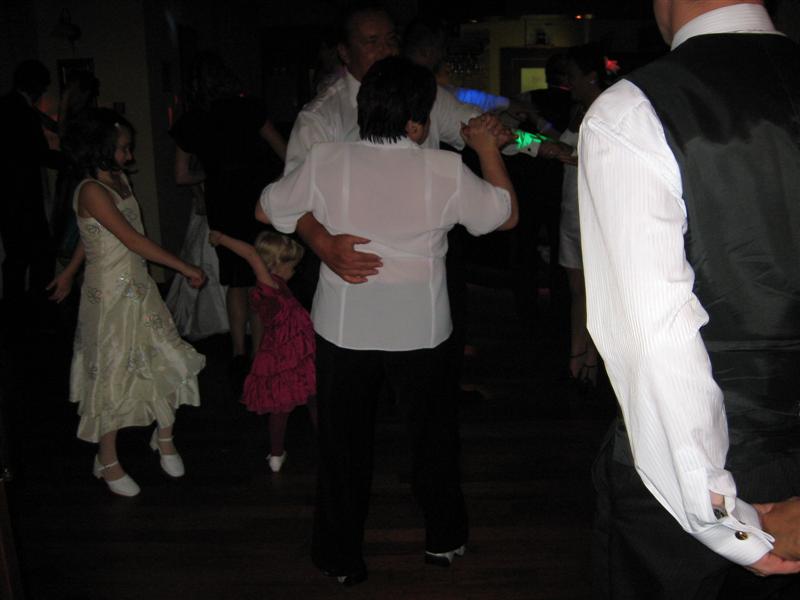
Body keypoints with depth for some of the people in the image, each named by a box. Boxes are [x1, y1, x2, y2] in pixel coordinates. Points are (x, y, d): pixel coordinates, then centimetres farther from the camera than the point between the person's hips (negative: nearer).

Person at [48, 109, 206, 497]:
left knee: (165, 362, 9)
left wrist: (70, 271, 26)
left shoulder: (120, 180, 7)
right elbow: (133, 240, -24)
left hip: (139, 288, 8)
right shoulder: (92, 191, -19)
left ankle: (164, 439, 29)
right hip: (110, 294, -7)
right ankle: (107, 461, 22)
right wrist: (185, 268, -21)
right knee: (112, 374, 4)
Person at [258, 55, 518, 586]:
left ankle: (342, 558, 30)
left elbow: (267, 210, 4)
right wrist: (489, 150, 15)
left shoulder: (325, 163, -10)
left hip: (343, 329, 1)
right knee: (434, 434, 21)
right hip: (420, 330, 0)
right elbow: (507, 215, 4)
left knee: (344, 444, 16)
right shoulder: (445, 171, -11)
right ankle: (445, 539, 39)